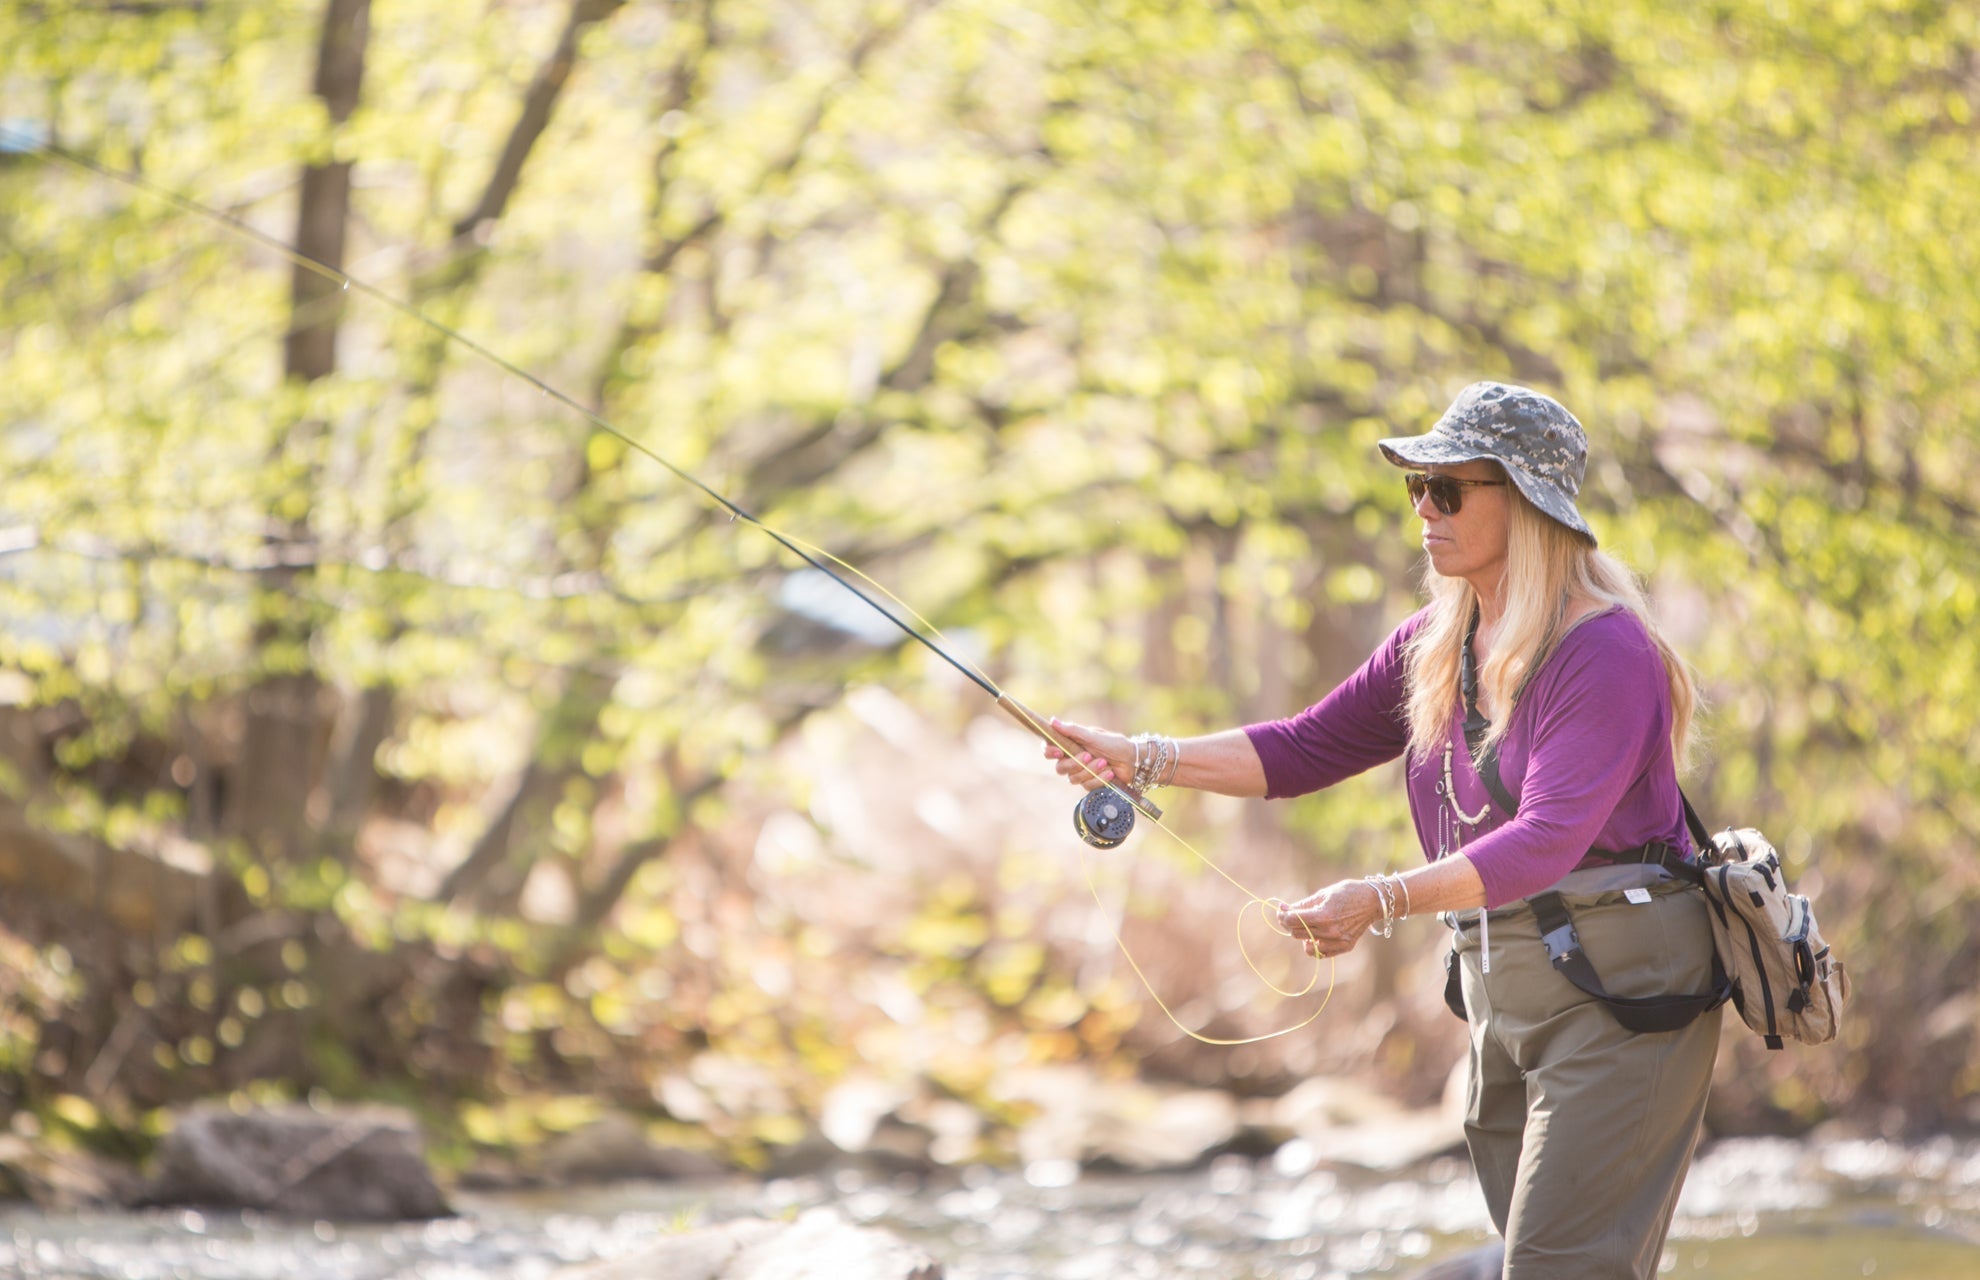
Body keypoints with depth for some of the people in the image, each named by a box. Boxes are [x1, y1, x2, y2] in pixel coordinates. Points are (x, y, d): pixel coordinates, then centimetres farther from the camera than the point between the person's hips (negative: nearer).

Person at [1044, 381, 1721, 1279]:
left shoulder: (1606, 652, -18)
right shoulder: (1432, 647, 9)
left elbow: (1547, 839, -28)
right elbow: (1306, 749, 12)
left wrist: (1387, 900, -38)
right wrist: (1145, 759, -1)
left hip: (1619, 993, -9)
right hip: (1499, 990, 9)